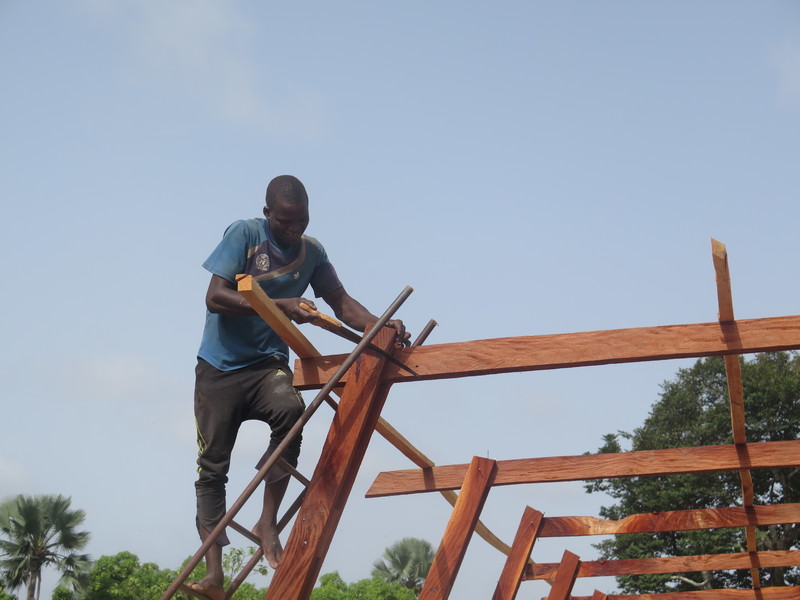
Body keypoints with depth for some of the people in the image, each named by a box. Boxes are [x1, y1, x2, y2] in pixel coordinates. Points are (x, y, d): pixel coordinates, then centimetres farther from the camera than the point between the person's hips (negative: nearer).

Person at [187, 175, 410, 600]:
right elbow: (215, 298, -16)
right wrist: (281, 305, -24)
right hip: (220, 367, -1)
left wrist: (383, 327, -11)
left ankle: (268, 523, -22)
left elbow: (341, 303, 7)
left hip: (268, 365, 2)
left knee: (291, 410, -32)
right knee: (212, 467, -5)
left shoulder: (311, 252, 4)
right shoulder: (244, 234, -8)